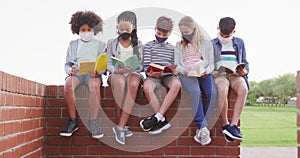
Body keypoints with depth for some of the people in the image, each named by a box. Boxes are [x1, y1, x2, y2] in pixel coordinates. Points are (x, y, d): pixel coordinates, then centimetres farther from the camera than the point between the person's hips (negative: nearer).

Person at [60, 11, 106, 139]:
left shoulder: (100, 44, 19)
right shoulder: (73, 44, 23)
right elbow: (67, 64, 16)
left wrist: (97, 71, -15)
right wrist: (70, 70, -9)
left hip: (93, 74, -1)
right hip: (76, 73, 1)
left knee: (94, 85, -38)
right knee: (68, 84, -35)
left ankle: (93, 122, -37)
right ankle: (73, 121, -29)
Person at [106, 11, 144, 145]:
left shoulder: (138, 44, 14)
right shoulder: (112, 43, 13)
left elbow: (140, 65, 10)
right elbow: (108, 64, 5)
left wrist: (132, 69, -12)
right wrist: (117, 70, -16)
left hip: (133, 73, 0)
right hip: (116, 74, 0)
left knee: (134, 82, -38)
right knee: (120, 81, -39)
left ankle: (120, 126, -38)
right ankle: (123, 125, -32)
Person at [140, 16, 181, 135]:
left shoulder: (172, 48, 23)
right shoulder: (149, 45, 14)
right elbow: (146, 64, 5)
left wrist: (174, 71, -5)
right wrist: (149, 72, -17)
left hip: (168, 75, 2)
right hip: (153, 76, -2)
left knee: (177, 83, -35)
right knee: (147, 86, -38)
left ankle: (157, 117, -35)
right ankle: (162, 121, -32)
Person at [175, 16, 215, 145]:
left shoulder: (207, 43, 17)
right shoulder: (179, 45, 20)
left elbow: (211, 63, 11)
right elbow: (177, 65, 11)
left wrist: (206, 71, -12)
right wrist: (185, 70, -11)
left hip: (203, 74, 1)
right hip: (186, 75, 0)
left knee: (210, 92, -33)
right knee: (195, 91, -36)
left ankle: (200, 127, -22)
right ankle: (202, 126, -32)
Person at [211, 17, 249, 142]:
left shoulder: (239, 43, 21)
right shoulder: (211, 44, 15)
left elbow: (245, 62, 22)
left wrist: (245, 71, -1)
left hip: (236, 75, 2)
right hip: (219, 75, -2)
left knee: (243, 89, -34)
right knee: (223, 90, -38)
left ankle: (233, 125, -35)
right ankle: (225, 124, -25)